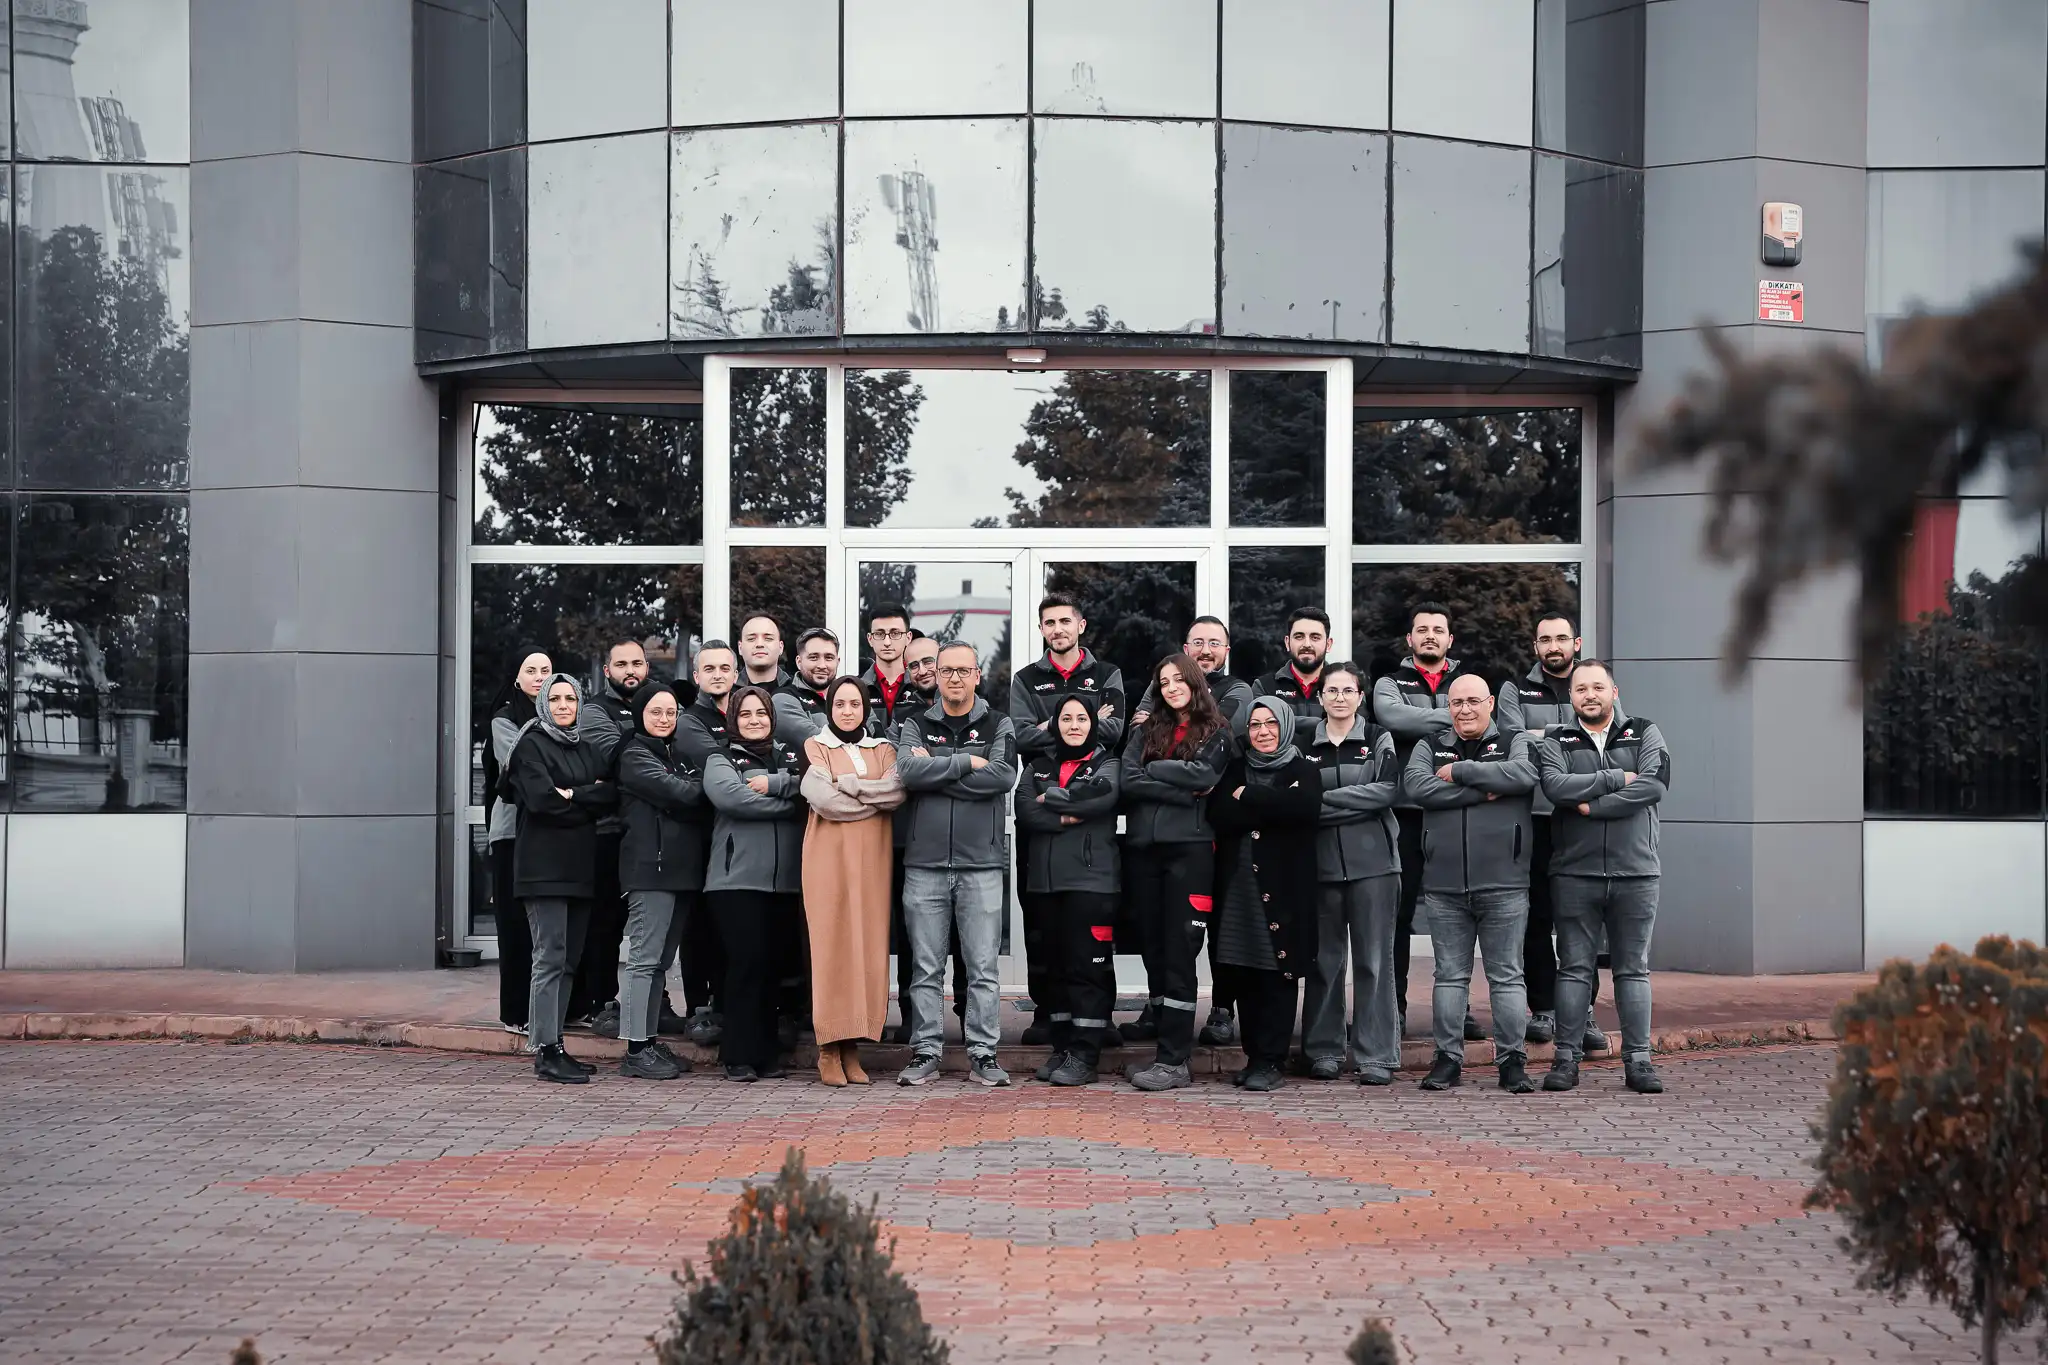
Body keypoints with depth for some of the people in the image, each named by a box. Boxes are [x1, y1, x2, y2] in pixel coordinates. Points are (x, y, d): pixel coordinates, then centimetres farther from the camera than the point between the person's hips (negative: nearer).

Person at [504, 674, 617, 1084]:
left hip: (581, 866, 7)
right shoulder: (532, 746, -1)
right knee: (551, 957, -10)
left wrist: (572, 795, -10)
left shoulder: (588, 750, 18)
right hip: (544, 866, -7)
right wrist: (589, 799, -5)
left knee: (569, 958, 7)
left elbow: (612, 797, 4)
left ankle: (555, 1044, 13)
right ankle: (545, 1052, -10)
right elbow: (541, 799, -15)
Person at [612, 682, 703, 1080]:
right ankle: (636, 1049, -7)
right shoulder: (635, 755, -4)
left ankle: (650, 1040, 15)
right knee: (644, 958, -7)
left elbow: (693, 798, 15)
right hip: (651, 865, -8)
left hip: (681, 868, 8)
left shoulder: (676, 753, 22)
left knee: (660, 959, 10)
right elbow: (676, 794, -16)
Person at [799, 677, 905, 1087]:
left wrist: (848, 784, -11)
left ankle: (852, 1046, 4)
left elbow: (898, 792, -5)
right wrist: (876, 796, -4)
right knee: (831, 944, -6)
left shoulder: (883, 749, 14)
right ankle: (829, 1049, -4)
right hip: (829, 856, -3)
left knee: (867, 945, -1)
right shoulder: (814, 746, 6)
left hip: (871, 857, 3)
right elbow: (823, 799, -10)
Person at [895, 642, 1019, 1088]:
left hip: (981, 863, -1)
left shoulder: (999, 725, 7)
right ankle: (926, 1052, 11)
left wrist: (935, 770, -10)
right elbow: (908, 771, -11)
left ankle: (983, 1053, 7)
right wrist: (967, 762, -12)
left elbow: (1004, 776, -12)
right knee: (926, 967, 4)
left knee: (983, 967, 1)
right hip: (924, 862, 1)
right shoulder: (916, 725, 9)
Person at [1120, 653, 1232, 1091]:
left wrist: (1154, 769, -3)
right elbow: (1128, 780, -2)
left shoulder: (1215, 734, 6)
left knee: (1179, 952, -8)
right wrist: (1182, 792, -9)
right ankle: (1163, 1028, 18)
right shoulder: (1145, 732, 15)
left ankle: (1174, 1061, -9)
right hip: (1143, 847, 4)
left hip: (1189, 848, -4)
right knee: (1153, 947, 8)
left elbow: (1203, 775, -12)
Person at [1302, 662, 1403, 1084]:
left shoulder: (1378, 739, 6)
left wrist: (1323, 800, -10)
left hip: (1372, 861, -2)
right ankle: (1324, 1051, 13)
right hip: (1321, 861, 2)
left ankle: (1377, 1056, 1)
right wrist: (1354, 802, -10)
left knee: (1374, 959, -2)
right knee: (1324, 958, 4)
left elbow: (1386, 791, -8)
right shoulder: (1306, 744, 11)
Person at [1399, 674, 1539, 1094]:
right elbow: (1415, 785, -9)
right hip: (1444, 886, 2)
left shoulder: (1515, 743, 7)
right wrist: (1481, 791, -13)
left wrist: (1459, 771, -12)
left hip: (1503, 885, -2)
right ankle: (1448, 1057, 13)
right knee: (1450, 976, 7)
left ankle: (1512, 1059, 6)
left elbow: (1525, 775, -16)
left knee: (1507, 976, 2)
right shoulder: (1429, 747, 12)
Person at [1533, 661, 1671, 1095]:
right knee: (1574, 968, 3)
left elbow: (1655, 784, -10)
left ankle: (1637, 1059, 9)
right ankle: (1567, 1058, 7)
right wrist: (1616, 779, -11)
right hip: (1575, 872, 0)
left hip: (1636, 872, 0)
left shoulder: (1645, 734, 8)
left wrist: (1592, 806, -13)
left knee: (1633, 969, 5)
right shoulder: (1555, 742, 7)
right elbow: (1555, 786, -13)